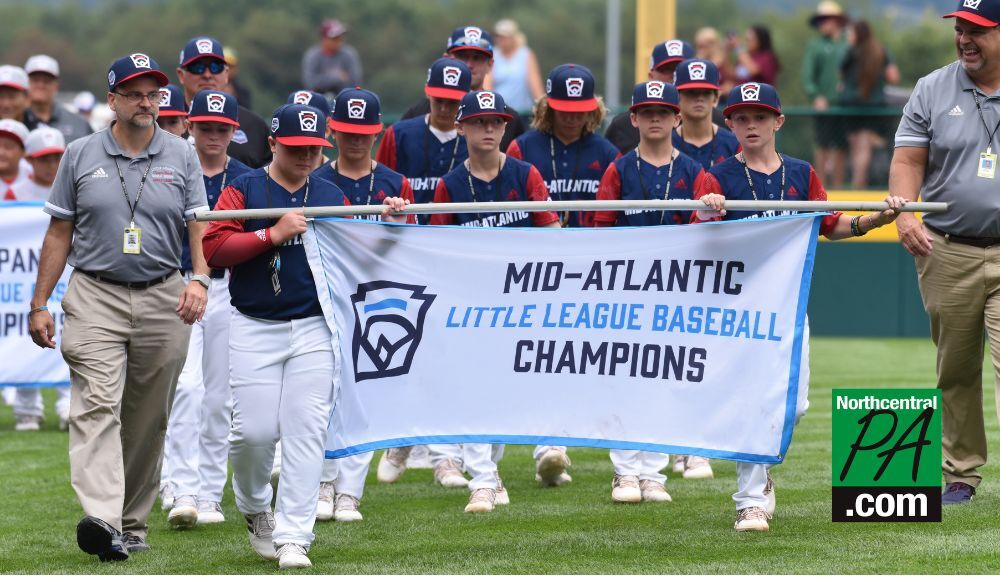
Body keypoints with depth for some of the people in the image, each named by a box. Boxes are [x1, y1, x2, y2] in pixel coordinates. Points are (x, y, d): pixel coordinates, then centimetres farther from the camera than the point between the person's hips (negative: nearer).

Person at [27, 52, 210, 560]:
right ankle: (101, 518, -33)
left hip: (163, 300, 2)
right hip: (95, 296, -2)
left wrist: (200, 278, -17)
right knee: (97, 404, -19)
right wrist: (39, 305, 5)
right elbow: (59, 233, 9)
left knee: (149, 419, 7)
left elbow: (200, 227, 2)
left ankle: (134, 523, 18)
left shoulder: (182, 156, 7)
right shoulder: (81, 156, 5)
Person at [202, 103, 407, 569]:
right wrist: (273, 234, -17)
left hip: (314, 330, 2)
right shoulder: (243, 190, 1)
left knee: (306, 433, -6)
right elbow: (213, 248, -10)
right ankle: (255, 508, 24)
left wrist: (386, 225, -1)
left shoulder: (332, 197, 12)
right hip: (254, 331, -2)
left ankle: (292, 537, -4)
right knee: (255, 430, -6)